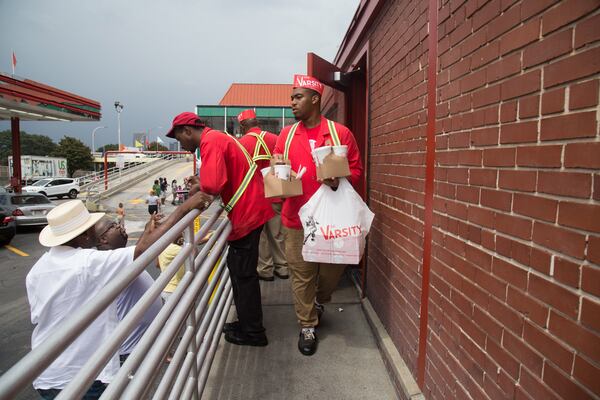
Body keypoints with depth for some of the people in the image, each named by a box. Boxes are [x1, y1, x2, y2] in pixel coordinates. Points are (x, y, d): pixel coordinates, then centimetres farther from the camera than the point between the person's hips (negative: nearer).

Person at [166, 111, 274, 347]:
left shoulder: (210, 142, -15)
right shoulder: (218, 138, 17)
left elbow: (213, 184, -28)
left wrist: (199, 188, -6)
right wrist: (202, 185, 5)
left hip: (246, 214, -10)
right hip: (250, 210, 10)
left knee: (243, 274, 2)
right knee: (239, 269, 18)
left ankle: (252, 333, 15)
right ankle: (247, 322, 31)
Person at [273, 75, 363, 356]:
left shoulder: (340, 133, -1)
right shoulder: (286, 135, 6)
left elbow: (356, 169, 1)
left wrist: (339, 180, -19)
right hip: (297, 218, 1)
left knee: (334, 268, 13)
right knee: (302, 275, 7)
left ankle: (320, 301, 45)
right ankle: (307, 326, 25)